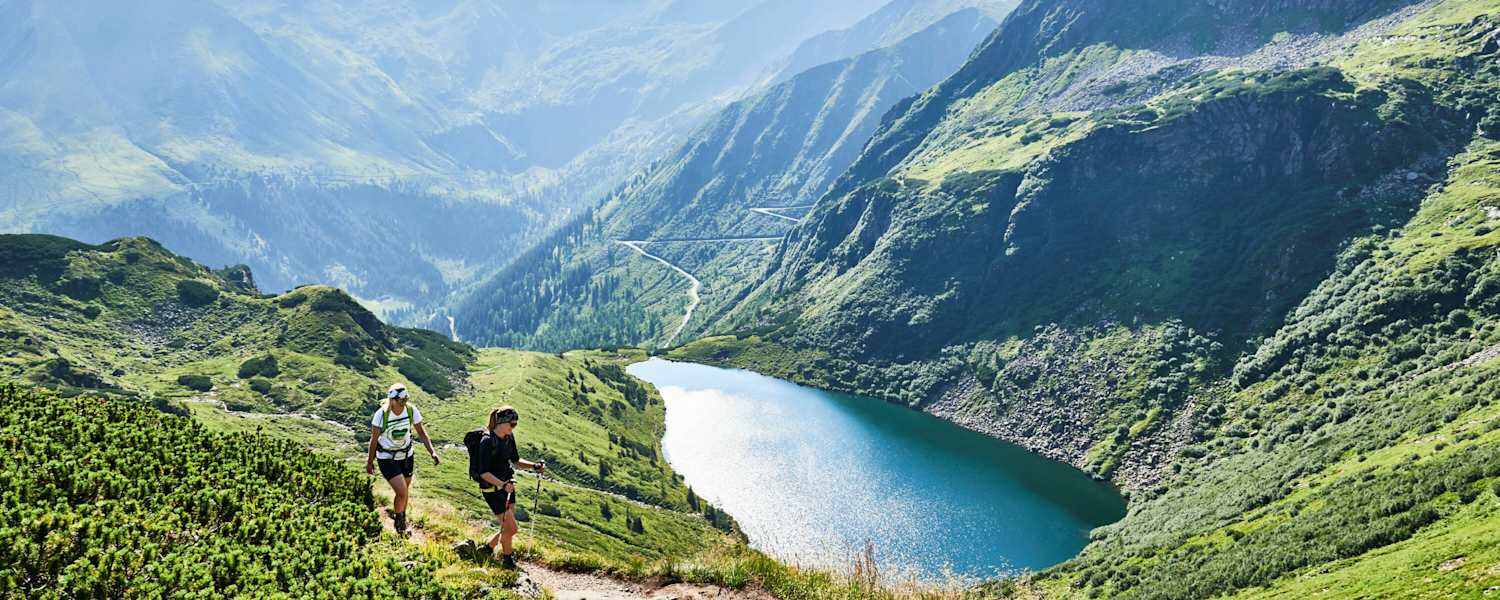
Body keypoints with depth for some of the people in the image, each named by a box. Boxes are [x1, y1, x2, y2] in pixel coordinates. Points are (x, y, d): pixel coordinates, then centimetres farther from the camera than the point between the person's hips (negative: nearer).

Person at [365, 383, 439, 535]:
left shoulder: (412, 411, -16)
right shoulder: (381, 414, -24)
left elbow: (421, 432, -2)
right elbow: (374, 439, -10)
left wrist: (432, 451, -14)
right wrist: (369, 462, 0)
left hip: (406, 456, 4)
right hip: (387, 458, -4)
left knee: (405, 490, 17)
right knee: (402, 493, -14)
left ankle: (402, 518, 44)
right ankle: (398, 517, 18)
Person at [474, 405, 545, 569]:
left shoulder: (509, 437, 2)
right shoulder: (487, 442, -21)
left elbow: (515, 461, 14)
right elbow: (483, 472, -23)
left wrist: (534, 466, -1)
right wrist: (502, 484, -32)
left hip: (507, 486, 8)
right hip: (492, 489, -8)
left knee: (509, 528, 11)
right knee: (511, 527, -6)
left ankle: (488, 548, 33)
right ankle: (507, 558, 17)